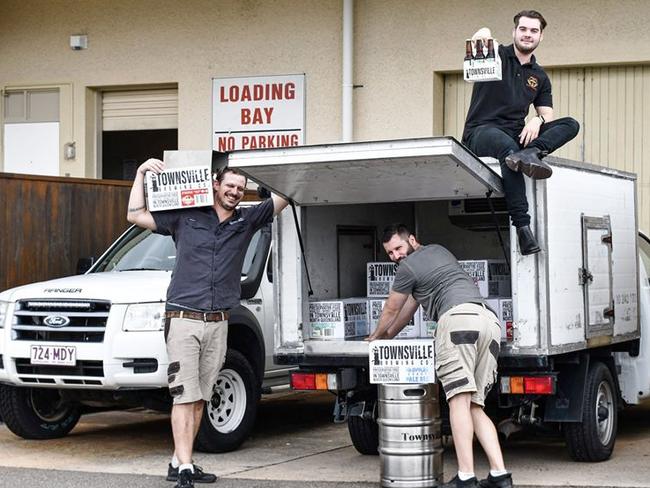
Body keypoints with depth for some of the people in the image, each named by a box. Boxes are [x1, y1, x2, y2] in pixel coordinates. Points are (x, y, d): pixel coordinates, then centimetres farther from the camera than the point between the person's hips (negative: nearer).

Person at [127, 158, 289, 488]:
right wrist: (142, 173, 4)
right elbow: (136, 216, 4)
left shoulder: (247, 221, 12)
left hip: (218, 324, 4)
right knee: (184, 396, -10)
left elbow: (284, 196, 13)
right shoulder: (185, 217, 4)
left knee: (200, 398, 7)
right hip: (183, 320, -4)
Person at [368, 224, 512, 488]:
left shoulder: (408, 267, 10)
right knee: (474, 406, 5)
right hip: (489, 319, 8)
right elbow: (410, 304, 42)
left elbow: (390, 311, 24)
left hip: (459, 317, -8)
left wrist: (377, 336, 44)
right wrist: (389, 336, 49)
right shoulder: (439, 251, 35)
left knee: (459, 399, -14)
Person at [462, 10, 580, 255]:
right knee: (507, 146, -41)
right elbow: (484, 33, -18)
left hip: (516, 135, 6)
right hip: (481, 132, -5)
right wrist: (482, 36, -44)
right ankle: (522, 226, -56)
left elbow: (548, 116, 13)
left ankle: (530, 152, -43)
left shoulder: (539, 77, 20)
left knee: (570, 124, -13)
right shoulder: (497, 56, 6)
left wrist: (538, 120, -12)